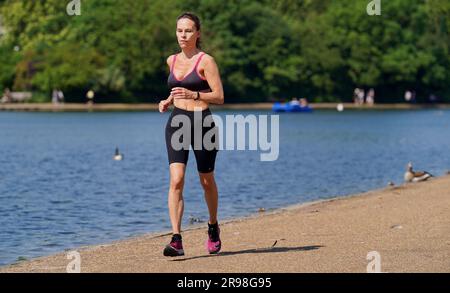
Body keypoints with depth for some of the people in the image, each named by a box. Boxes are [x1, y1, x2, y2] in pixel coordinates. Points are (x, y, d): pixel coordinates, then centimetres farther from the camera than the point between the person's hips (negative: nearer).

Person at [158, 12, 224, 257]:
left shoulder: (206, 61, -6)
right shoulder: (172, 61, 11)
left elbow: (219, 97, -11)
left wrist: (193, 95, -25)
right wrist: (168, 101, 9)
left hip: (202, 122, -3)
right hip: (176, 123, 3)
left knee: (207, 181, 12)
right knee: (176, 180, -14)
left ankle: (213, 227, 38)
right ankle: (176, 240, -19)